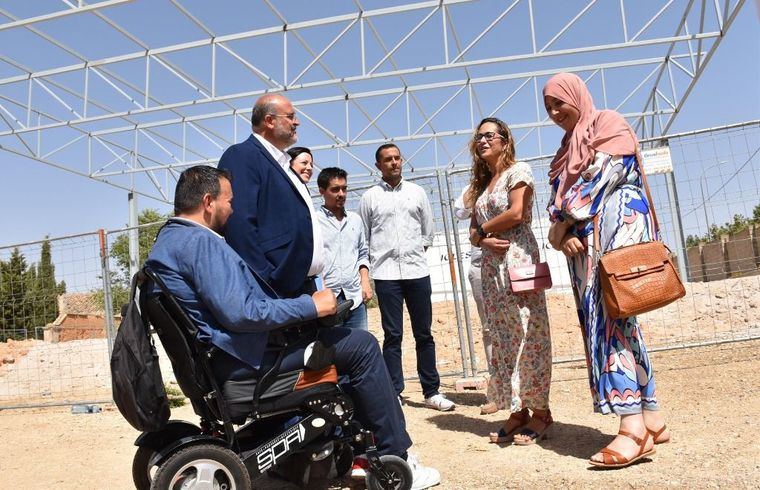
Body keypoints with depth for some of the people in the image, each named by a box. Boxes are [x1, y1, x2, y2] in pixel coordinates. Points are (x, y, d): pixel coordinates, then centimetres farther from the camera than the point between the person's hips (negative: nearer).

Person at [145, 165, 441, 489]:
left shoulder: (168, 240, 13)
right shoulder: (200, 241, -20)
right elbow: (240, 314, -28)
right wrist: (310, 305, -19)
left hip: (222, 356, 11)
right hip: (244, 359, -11)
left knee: (347, 341, 21)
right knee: (362, 347, -9)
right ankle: (395, 460, 1)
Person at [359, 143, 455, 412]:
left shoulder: (416, 192, 12)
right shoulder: (370, 196, 6)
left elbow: (428, 231, 16)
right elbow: (363, 237, 8)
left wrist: (417, 251, 8)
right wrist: (373, 263, 4)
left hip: (417, 270, 2)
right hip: (386, 274, -2)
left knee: (424, 334, 6)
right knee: (393, 335, 1)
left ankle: (431, 391, 16)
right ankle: (394, 394, 9)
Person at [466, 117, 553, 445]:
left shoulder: (518, 170, 3)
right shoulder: (481, 183, 22)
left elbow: (517, 213, -12)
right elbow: (473, 233, 16)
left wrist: (482, 230, -1)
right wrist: (484, 240, -6)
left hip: (518, 258, -7)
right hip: (491, 264, 7)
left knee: (527, 334, -7)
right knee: (503, 338, 4)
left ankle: (540, 411, 1)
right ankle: (518, 411, 9)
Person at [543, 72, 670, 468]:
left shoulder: (608, 123, 6)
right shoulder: (568, 147, 27)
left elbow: (601, 176, -10)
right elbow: (558, 196, 16)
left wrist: (563, 220, -9)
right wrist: (562, 234, -4)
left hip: (616, 224, -8)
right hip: (584, 239, 8)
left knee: (610, 316, -19)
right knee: (601, 319, 1)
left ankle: (633, 425, -21)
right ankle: (651, 419, 5)